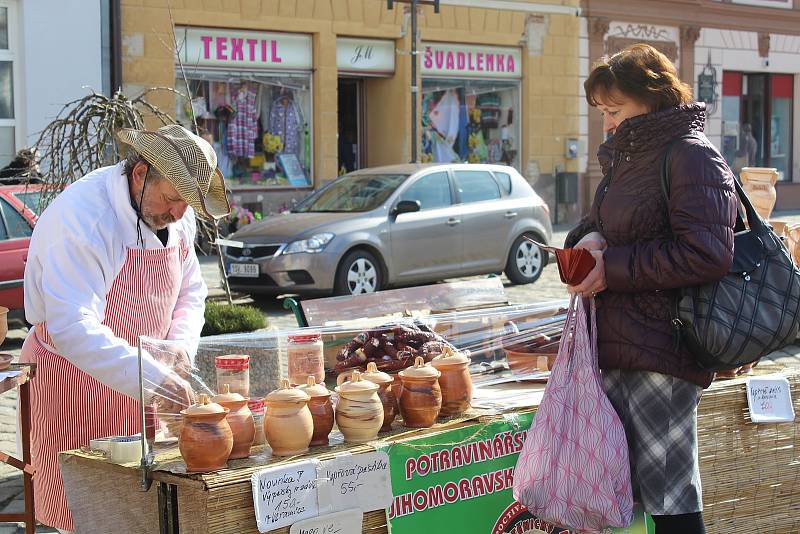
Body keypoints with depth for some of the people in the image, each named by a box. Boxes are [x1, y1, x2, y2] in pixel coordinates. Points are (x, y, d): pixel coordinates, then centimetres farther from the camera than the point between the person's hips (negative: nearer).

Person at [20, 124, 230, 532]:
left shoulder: (177, 214, 0)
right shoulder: (79, 216, -25)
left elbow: (190, 293, 14)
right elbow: (72, 328, -33)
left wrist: (180, 343, -7)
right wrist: (149, 377, -39)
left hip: (139, 387, 7)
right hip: (74, 383, -6)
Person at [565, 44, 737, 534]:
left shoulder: (691, 157, -13)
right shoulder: (627, 157, 16)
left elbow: (707, 255, -23)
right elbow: (606, 220, 27)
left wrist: (613, 267, -18)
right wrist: (591, 237, 2)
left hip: (663, 353, -10)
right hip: (619, 347, 10)